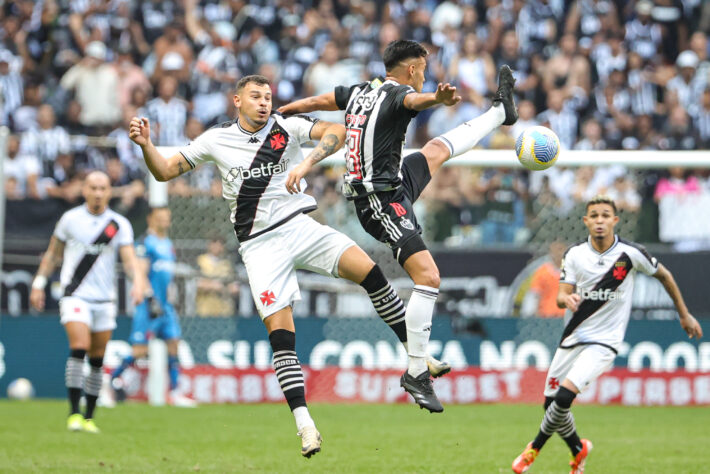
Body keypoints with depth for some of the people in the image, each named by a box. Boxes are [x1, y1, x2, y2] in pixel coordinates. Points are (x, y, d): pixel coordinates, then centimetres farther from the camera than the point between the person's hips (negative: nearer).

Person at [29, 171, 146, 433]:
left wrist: (138, 280, -24)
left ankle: (89, 417, 14)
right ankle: (74, 413, -19)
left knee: (97, 359, 4)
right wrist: (39, 284, 11)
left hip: (104, 299, 2)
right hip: (75, 296, -2)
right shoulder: (70, 219, 2)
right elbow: (53, 254, 13)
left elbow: (129, 259, -5)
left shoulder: (120, 224, 3)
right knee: (79, 347, -19)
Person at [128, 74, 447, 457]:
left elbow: (336, 132, -12)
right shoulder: (216, 139, 6)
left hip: (298, 226, 0)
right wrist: (146, 145, -10)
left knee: (367, 270, -19)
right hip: (260, 245, 0)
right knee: (280, 334, -12)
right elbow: (166, 171, 9)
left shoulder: (286, 127, 2)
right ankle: (304, 425, -12)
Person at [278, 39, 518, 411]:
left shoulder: (360, 92, 8)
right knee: (427, 277, -17)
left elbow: (316, 101, 21)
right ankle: (417, 373, -16)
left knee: (439, 148, 30)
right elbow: (415, 100, -42)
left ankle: (500, 113, 57)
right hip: (383, 202, -10)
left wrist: (279, 111, 35)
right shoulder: (396, 94, -17)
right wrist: (439, 99, -63)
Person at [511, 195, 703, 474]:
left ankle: (535, 448, 0)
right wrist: (567, 299, -29)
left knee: (564, 396, -22)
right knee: (552, 403, 6)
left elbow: (663, 275, 7)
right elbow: (561, 296, -4)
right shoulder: (575, 254, -2)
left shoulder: (629, 254, -10)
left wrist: (684, 315, 14)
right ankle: (578, 450, 33)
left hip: (604, 341, -4)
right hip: (573, 338, 4)